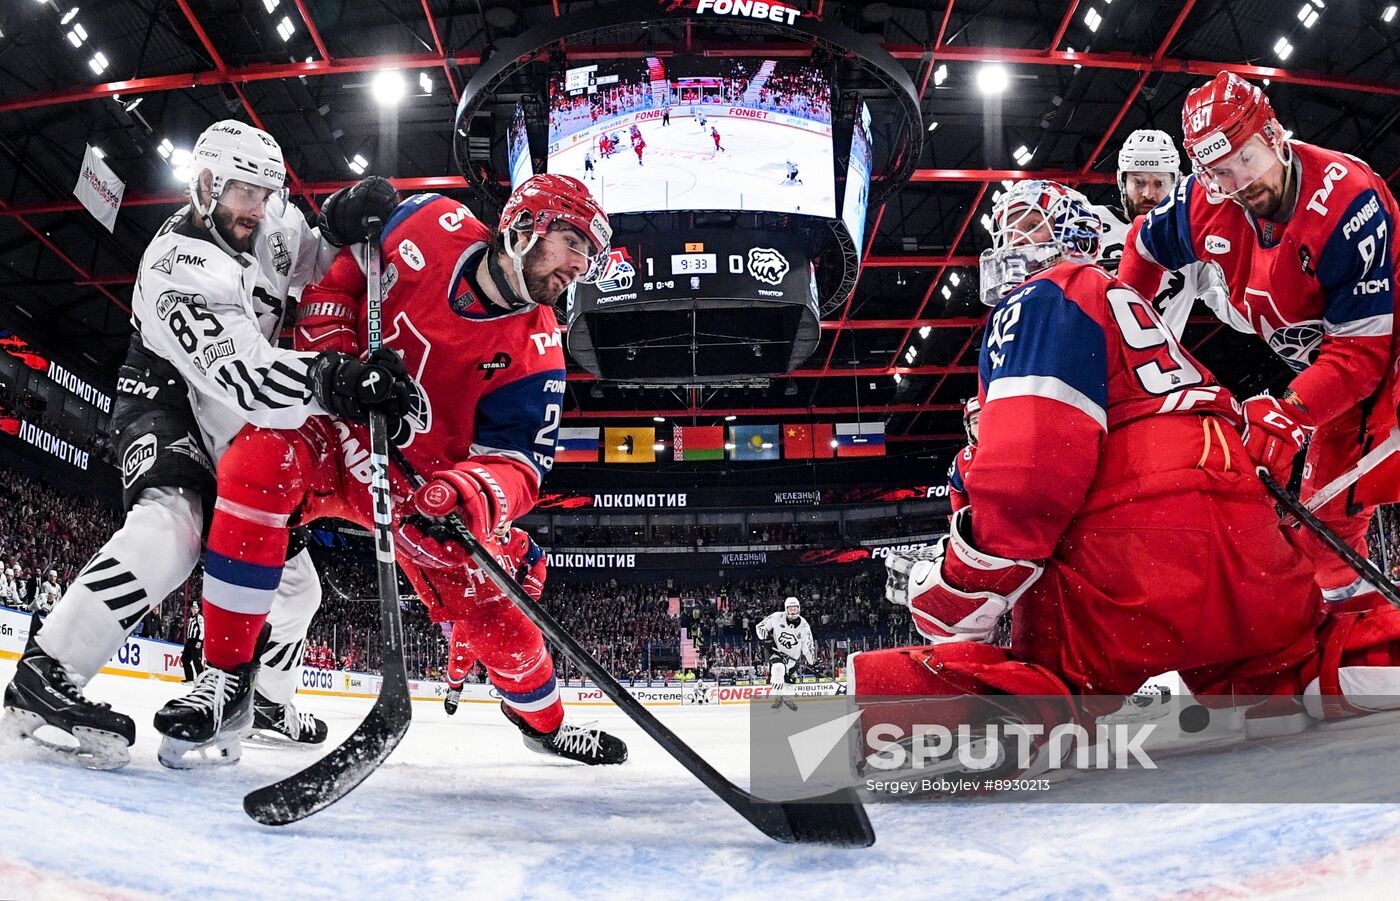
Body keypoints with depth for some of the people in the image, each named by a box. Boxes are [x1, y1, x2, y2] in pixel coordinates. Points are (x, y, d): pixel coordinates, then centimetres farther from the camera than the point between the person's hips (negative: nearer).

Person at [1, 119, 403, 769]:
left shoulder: (260, 227, -2)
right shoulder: (179, 266, -27)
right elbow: (238, 373, -40)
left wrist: (341, 221, -14)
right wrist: (328, 382, -57)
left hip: (232, 433, 9)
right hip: (166, 410, -8)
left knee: (291, 574, 11)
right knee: (176, 525, -39)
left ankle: (263, 701, 31)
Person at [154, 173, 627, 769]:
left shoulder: (537, 353, -11)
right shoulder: (431, 227, -13)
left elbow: (518, 462, -16)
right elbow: (335, 276, 1)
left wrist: (479, 495, -39)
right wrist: (333, 354, -15)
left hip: (420, 480, 2)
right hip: (334, 428, -1)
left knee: (492, 614, -3)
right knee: (259, 465, -34)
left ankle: (543, 721, 32)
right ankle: (228, 675, -21)